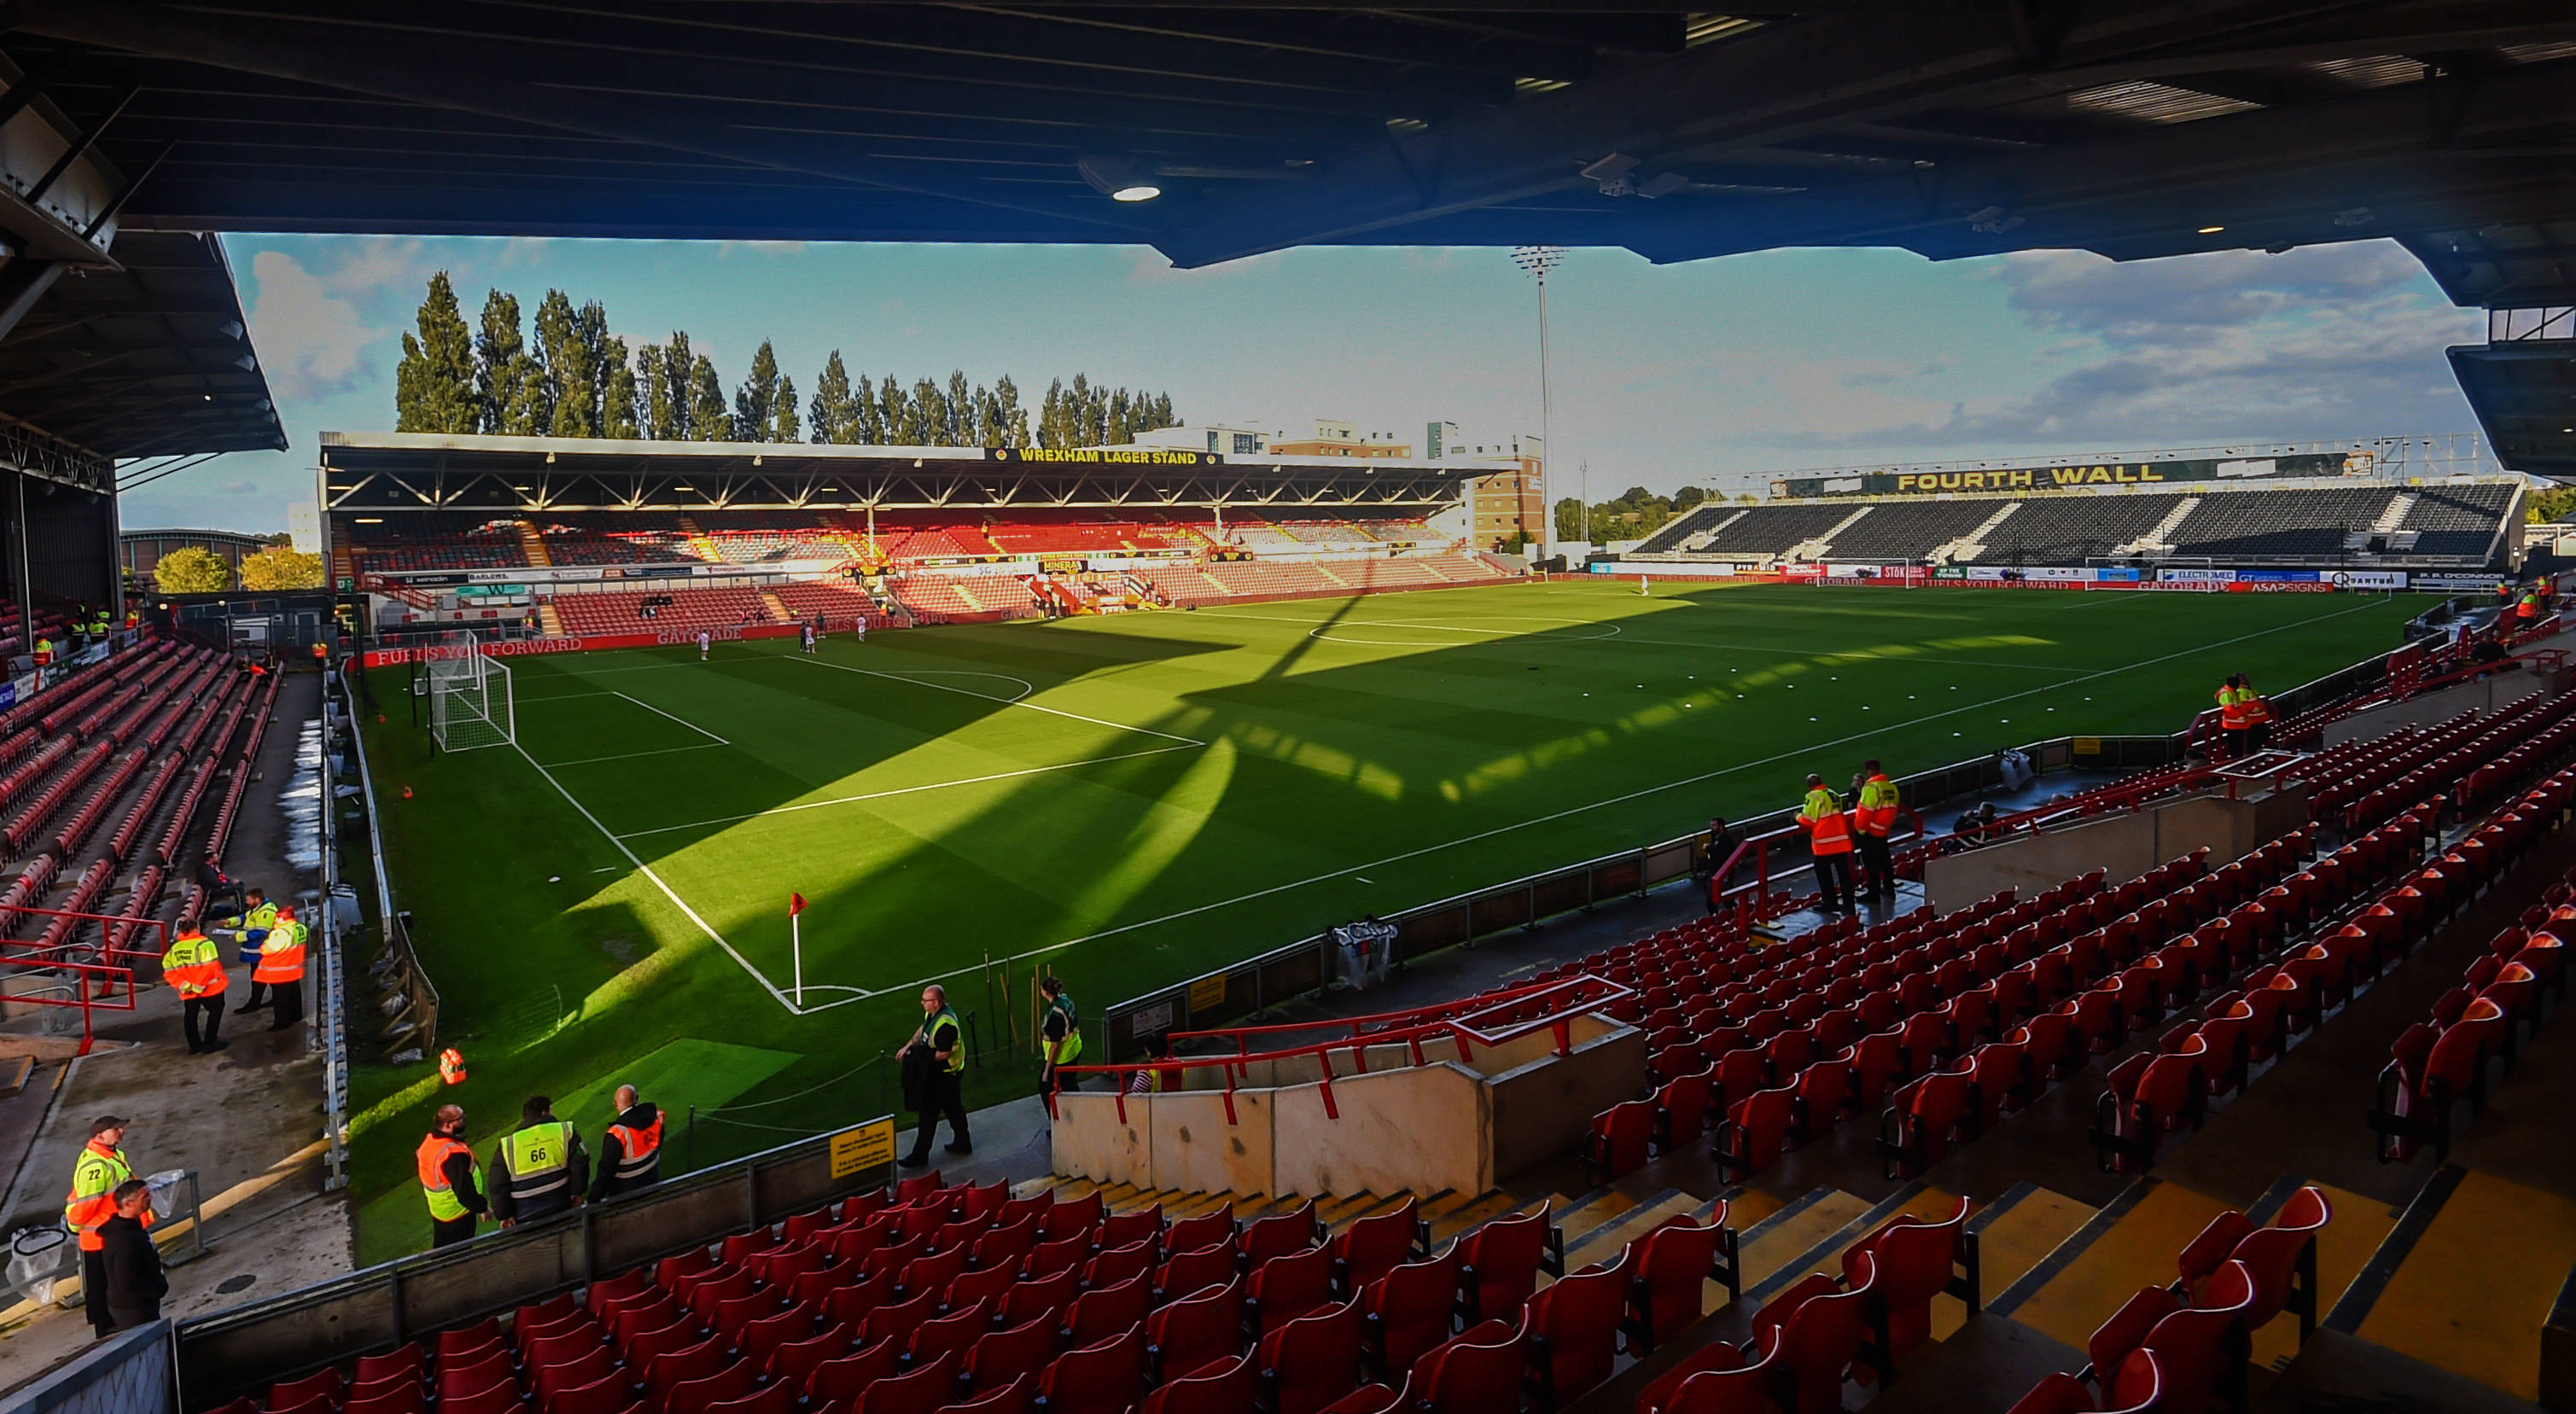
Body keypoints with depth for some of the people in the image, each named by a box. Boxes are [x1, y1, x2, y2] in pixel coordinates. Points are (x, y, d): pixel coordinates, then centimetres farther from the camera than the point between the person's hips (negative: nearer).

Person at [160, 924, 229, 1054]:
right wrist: (199, 987, -15)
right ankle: (209, 1043, 7)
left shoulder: (173, 949, 8)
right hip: (210, 988, -5)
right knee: (215, 1012, 10)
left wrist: (184, 986, -5)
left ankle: (194, 1045, 21)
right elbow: (209, 968, -22)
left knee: (190, 1016, 16)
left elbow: (169, 972, 2)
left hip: (188, 992, 5)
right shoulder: (204, 944, -13)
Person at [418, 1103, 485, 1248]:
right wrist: (483, 1208, -18)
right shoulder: (454, 1154, -35)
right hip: (457, 1214, -8)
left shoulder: (428, 1142, -6)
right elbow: (464, 1190, -33)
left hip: (436, 1209, 8)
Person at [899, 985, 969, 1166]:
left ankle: (920, 1155, 12)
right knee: (954, 1108, 22)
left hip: (945, 1075, -10)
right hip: (938, 1071, 10)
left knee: (928, 1112, 1)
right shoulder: (932, 1013, -1)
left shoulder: (946, 1025, -32)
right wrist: (909, 1045, 5)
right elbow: (923, 1029, 17)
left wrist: (919, 1054, -18)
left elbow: (943, 1054, -28)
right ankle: (962, 1143, 38)